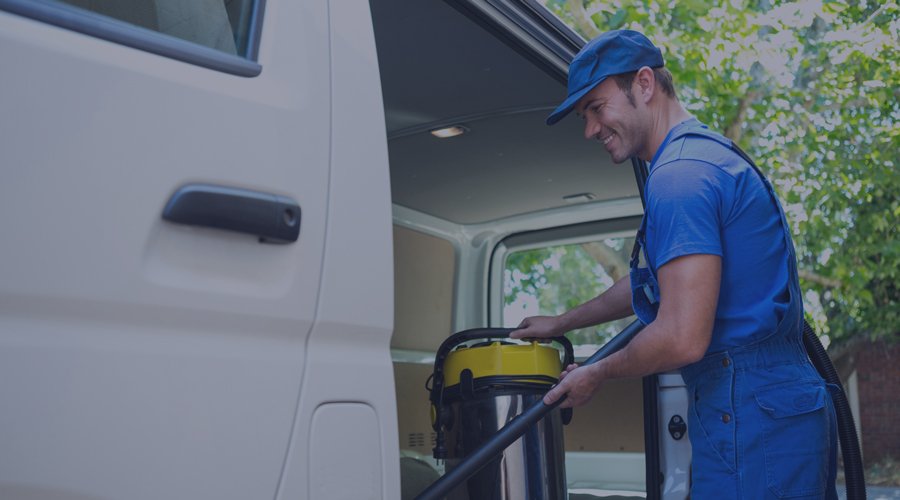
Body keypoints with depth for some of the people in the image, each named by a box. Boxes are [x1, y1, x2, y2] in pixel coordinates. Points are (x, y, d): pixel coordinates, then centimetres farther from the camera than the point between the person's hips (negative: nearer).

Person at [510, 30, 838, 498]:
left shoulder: (680, 174, -18)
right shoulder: (707, 153, 17)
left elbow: (682, 338, -24)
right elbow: (651, 280, 29)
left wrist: (595, 374, -5)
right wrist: (561, 323, 34)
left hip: (750, 417, -10)